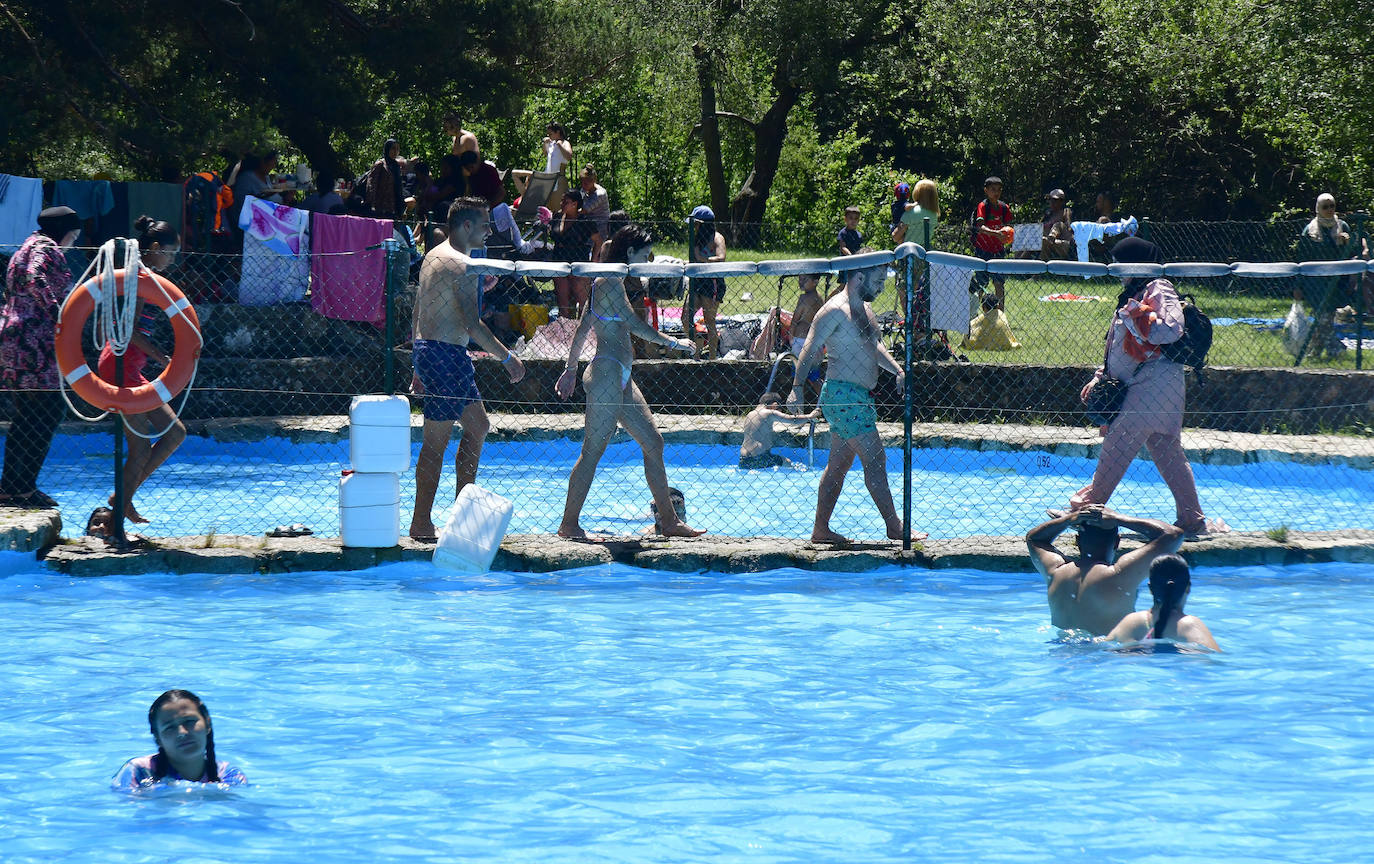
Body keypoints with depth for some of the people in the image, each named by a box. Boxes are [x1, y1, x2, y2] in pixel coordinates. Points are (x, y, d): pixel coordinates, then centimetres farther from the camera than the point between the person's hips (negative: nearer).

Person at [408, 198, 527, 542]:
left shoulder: (433, 256, 16)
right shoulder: (462, 266, -16)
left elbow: (418, 313, 21)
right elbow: (472, 324, -22)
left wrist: (421, 367, 25)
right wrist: (507, 357, -15)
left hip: (427, 348, 10)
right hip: (447, 355, -10)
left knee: (478, 426, 18)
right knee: (437, 440, -7)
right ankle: (421, 525, -5)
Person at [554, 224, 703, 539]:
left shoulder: (608, 283, 18)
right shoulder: (610, 283, -12)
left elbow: (582, 329, 23)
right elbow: (635, 325, -19)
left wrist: (571, 369, 27)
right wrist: (672, 342, -11)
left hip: (620, 377, 11)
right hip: (607, 372, -11)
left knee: (653, 442, 10)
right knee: (593, 451, -8)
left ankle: (669, 520, 15)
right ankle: (569, 523, -4)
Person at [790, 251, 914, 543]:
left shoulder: (865, 308, 15)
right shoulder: (835, 311, -14)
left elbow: (874, 346, 28)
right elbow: (810, 350, -19)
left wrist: (897, 370, 14)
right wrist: (797, 386, -29)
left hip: (861, 396, 10)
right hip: (843, 395, -10)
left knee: (839, 464, 11)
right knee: (875, 459, -9)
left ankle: (821, 530, 15)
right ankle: (894, 528, -6)